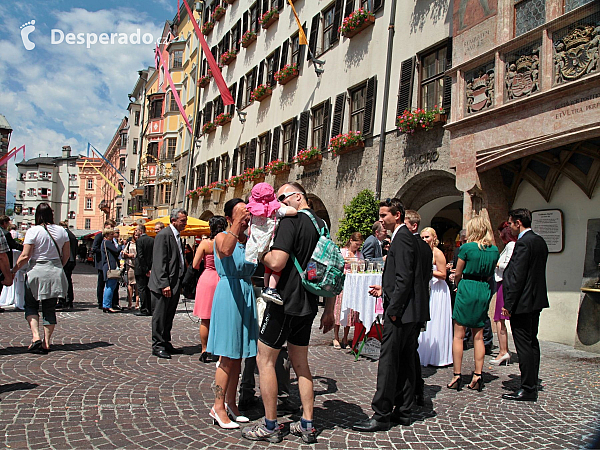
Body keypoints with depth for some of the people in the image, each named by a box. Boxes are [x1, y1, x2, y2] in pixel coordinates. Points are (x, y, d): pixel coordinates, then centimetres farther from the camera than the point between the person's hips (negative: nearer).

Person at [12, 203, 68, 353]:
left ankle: (35, 337, -6)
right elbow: (66, 255, 8)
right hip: (55, 273, 4)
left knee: (31, 306, 11)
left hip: (36, 272, -3)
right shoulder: (61, 231, 3)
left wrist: (13, 271, 2)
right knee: (50, 308, 8)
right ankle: (46, 343, 8)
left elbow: (25, 256, -11)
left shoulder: (33, 231, -9)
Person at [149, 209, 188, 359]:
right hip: (163, 285, -9)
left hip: (174, 284, 9)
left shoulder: (176, 236, 15)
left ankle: (166, 344, 24)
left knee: (169, 316, 15)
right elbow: (159, 262, -18)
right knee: (160, 316, 1)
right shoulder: (163, 235, -13)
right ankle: (158, 346, 9)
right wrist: (164, 284, -22)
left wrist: (181, 283, 16)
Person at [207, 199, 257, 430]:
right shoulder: (222, 237, -6)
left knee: (238, 354, 12)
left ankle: (230, 403, 24)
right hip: (229, 294, -6)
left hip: (246, 294, 6)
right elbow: (226, 250, -29)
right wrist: (238, 223, -33)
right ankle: (218, 407, 7)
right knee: (228, 356, -4)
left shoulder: (250, 239, 11)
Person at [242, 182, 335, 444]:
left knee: (265, 361, 4)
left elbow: (277, 263, -25)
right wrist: (329, 311, 18)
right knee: (300, 364, 16)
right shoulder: (321, 224, 12)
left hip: (285, 303, -8)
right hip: (308, 305, 8)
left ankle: (270, 427, 12)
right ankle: (307, 426, 21)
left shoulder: (291, 221, -13)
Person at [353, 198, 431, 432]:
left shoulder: (402, 238, -14)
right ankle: (403, 411, 23)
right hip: (413, 312, 10)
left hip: (401, 311, -10)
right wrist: (385, 290, 20)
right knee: (405, 362, 14)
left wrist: (393, 309, -19)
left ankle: (381, 415, 2)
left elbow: (404, 278, -21)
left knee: (388, 363, -5)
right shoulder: (411, 238, 16)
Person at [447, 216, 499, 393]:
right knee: (478, 336, 12)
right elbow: (490, 274, 14)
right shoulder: (495, 250, 5)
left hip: (467, 289, -5)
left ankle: (457, 376, 4)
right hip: (484, 291, 5)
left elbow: (457, 274, -2)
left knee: (458, 335, 2)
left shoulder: (467, 247, -10)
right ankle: (478, 376, 13)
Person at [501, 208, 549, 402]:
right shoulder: (540, 241, 12)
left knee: (524, 346, -3)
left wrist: (508, 304, -17)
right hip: (537, 300, 10)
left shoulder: (523, 243, -18)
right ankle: (532, 385, 24)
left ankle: (527, 390, 3)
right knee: (532, 343, 15)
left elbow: (517, 276, -21)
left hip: (523, 302, -10)